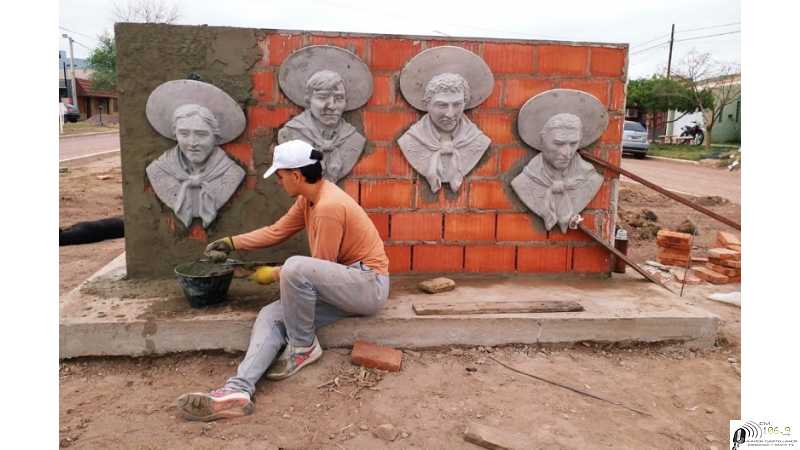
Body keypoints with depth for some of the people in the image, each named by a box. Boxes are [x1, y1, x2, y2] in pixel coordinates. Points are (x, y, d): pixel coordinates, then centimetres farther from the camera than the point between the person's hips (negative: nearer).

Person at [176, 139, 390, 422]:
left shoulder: (328, 206, -22)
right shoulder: (308, 199, 6)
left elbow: (321, 266, -17)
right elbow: (277, 231, 17)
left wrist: (274, 274, -7)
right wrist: (231, 243, 17)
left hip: (369, 284, -9)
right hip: (342, 285, 9)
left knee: (295, 267, -33)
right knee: (271, 315, -6)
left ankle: (303, 347, -10)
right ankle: (239, 390, -21)